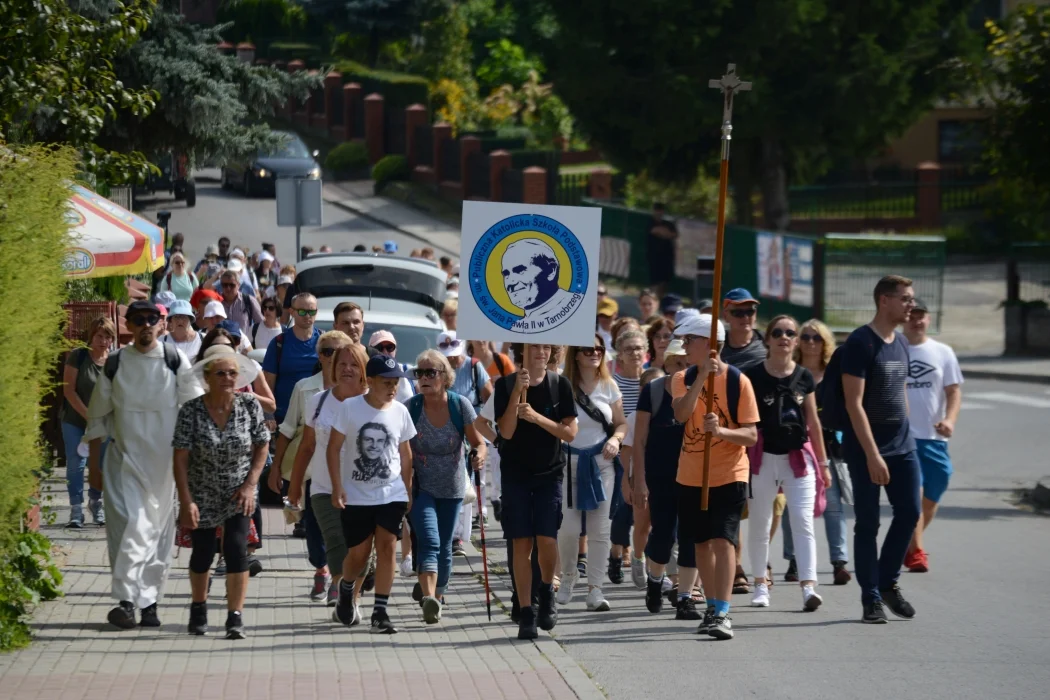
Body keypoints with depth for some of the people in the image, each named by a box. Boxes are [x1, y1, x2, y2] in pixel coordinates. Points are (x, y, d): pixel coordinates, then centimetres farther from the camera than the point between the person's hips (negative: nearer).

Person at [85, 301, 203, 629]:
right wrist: (94, 464, 8)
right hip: (125, 460, -1)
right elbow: (97, 417, 9)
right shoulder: (115, 364, 2)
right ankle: (125, 599, -15)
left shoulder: (176, 362, 0)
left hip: (165, 461, 1)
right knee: (129, 525, -15)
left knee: (160, 530, 6)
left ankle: (149, 601, 16)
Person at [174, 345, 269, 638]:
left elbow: (262, 446, -1)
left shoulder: (249, 405, -11)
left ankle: (236, 617, -8)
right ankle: (198, 609, 36)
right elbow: (180, 459, -15)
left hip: (238, 494, 0)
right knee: (202, 554, 12)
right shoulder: (191, 411, -16)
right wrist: (186, 501, -20)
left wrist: (250, 485, -10)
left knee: (236, 549, -13)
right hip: (202, 495, 0)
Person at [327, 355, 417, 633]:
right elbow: (334, 448, -6)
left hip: (392, 494, 2)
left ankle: (380, 612, -7)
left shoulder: (400, 411, 1)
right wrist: (337, 486, -12)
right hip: (356, 495, -2)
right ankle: (346, 593, 37)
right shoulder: (350, 408, -9)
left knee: (387, 547, -11)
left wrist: (408, 489, 13)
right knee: (358, 553, 5)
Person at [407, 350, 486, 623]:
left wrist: (479, 455, -27)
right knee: (429, 541, -21)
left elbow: (478, 442, -5)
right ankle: (429, 598, -35)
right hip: (420, 487, -2)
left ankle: (438, 596, 31)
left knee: (444, 546, 14)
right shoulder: (411, 408, -11)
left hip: (451, 488, 2)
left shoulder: (460, 405, -9)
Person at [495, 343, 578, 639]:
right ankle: (526, 613, 3)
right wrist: (517, 392, -19)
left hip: (549, 473, 0)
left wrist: (537, 417, -16)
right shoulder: (506, 385, -1)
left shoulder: (560, 385, 2)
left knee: (546, 539, -12)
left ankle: (547, 590, 16)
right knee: (521, 544, -3)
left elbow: (570, 433, -3)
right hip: (516, 474, 0)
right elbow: (506, 432, -10)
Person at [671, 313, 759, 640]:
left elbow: (751, 435, -11)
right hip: (691, 476, 5)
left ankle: (722, 613, -17)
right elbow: (681, 413, -18)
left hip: (729, 476, -5)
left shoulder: (738, 381, -9)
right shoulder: (683, 379, 3)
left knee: (723, 541, -14)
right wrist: (702, 375, -25)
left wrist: (721, 430, -29)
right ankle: (712, 607, 23)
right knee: (702, 543, 11)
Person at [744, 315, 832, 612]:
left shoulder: (804, 377, 6)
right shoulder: (753, 376, -2)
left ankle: (808, 585, -16)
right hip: (763, 457, -1)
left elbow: (813, 422, 12)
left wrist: (823, 463, 14)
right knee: (759, 523, 9)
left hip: (798, 457, 1)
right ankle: (760, 582, 23)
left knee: (803, 521, -9)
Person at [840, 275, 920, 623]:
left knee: (909, 513, 5)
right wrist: (872, 455, -21)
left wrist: (905, 436, 14)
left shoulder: (901, 343, 11)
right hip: (866, 449, -7)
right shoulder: (860, 343, -13)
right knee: (868, 523, 0)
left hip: (902, 446, 7)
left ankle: (888, 583, 22)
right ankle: (871, 599, 6)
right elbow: (854, 403, -17)